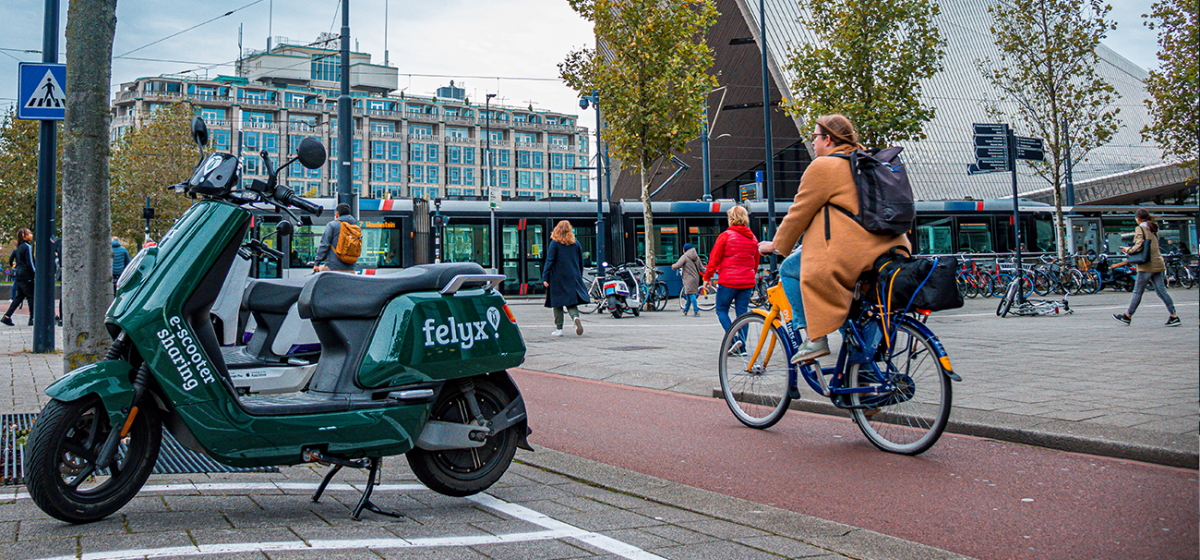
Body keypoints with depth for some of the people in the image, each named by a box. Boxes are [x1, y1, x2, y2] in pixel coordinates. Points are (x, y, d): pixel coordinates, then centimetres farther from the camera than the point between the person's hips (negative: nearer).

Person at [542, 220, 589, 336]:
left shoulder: (554, 243, -5)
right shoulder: (575, 244, 7)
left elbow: (549, 261, -9)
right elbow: (581, 262, 12)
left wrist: (545, 278, -8)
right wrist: (579, 277, 22)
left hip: (558, 278, -3)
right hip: (573, 279, 3)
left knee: (557, 304, 5)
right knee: (571, 303, 7)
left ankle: (558, 329, 5)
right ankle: (575, 317, -22)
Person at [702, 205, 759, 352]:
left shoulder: (725, 236, -7)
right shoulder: (753, 238, 10)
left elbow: (714, 258, -6)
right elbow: (756, 262, 19)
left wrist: (707, 277, 3)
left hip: (728, 281, -5)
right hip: (747, 282, 5)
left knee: (721, 310, 6)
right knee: (742, 312, 7)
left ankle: (733, 339, -12)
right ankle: (742, 346, 5)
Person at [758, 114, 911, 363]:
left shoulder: (823, 166, -2)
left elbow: (799, 212, 1)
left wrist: (777, 245, 12)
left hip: (849, 253, -9)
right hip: (888, 250, 9)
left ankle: (816, 337, -6)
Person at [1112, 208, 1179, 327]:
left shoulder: (1140, 229, -8)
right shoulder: (1153, 229, 17)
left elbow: (1139, 247, -17)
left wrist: (1128, 250, 1)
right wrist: (1131, 248, 19)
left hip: (1147, 265, -8)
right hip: (1158, 263, 8)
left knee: (1137, 292, -1)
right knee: (1161, 291, 6)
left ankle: (1127, 316, 7)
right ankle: (1174, 316, 1)